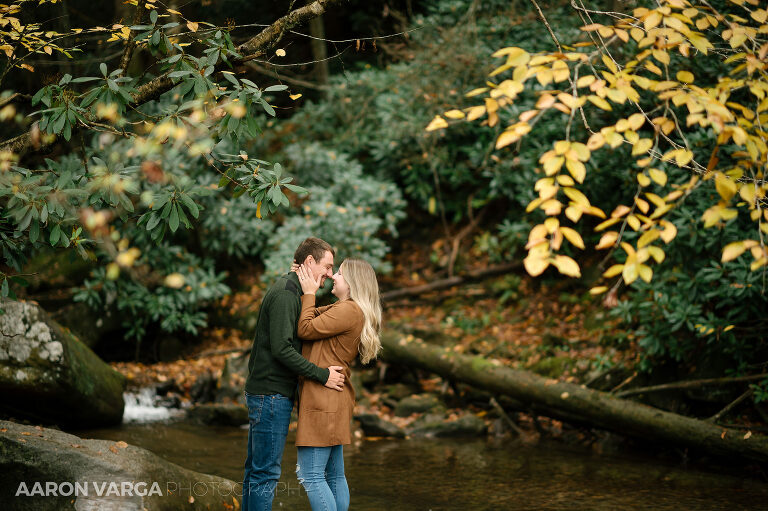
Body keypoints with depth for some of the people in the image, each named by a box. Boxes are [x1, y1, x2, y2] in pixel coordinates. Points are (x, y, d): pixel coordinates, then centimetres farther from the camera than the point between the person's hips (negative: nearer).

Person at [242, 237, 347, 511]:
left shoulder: (288, 290, 17)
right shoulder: (285, 293, -16)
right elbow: (281, 348, -23)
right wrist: (322, 375, -19)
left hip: (262, 392, 11)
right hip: (272, 395, -11)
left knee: (256, 468, 15)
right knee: (265, 472, -7)